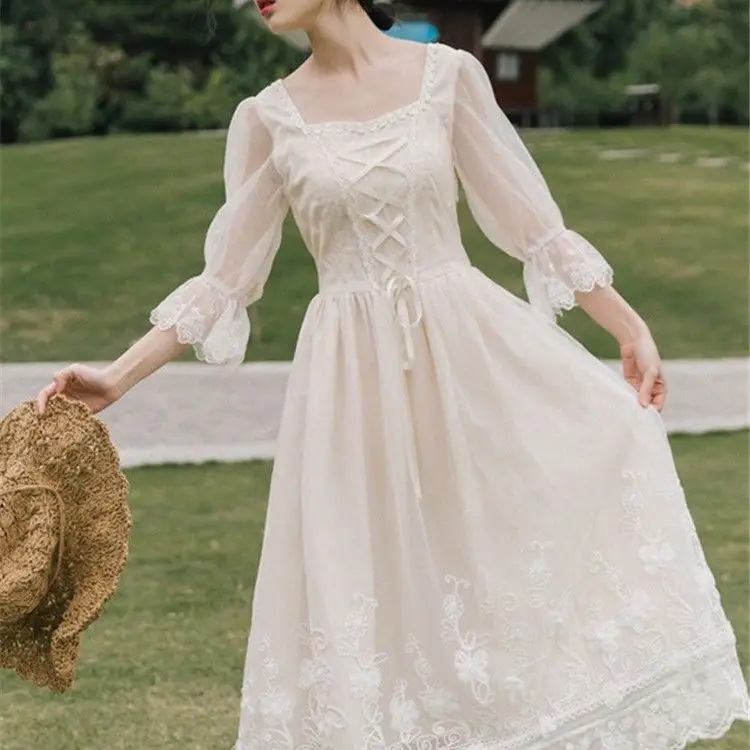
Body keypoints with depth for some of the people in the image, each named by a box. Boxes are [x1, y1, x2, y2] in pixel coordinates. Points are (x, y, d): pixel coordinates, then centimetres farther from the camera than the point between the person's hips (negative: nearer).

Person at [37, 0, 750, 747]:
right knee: (374, 574, 2)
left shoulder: (447, 74, -1)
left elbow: (529, 222, 4)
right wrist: (117, 377, 0)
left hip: (471, 348, 0)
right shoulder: (269, 117, 1)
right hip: (356, 375, 0)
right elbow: (225, 279, 6)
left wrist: (629, 327, 2)